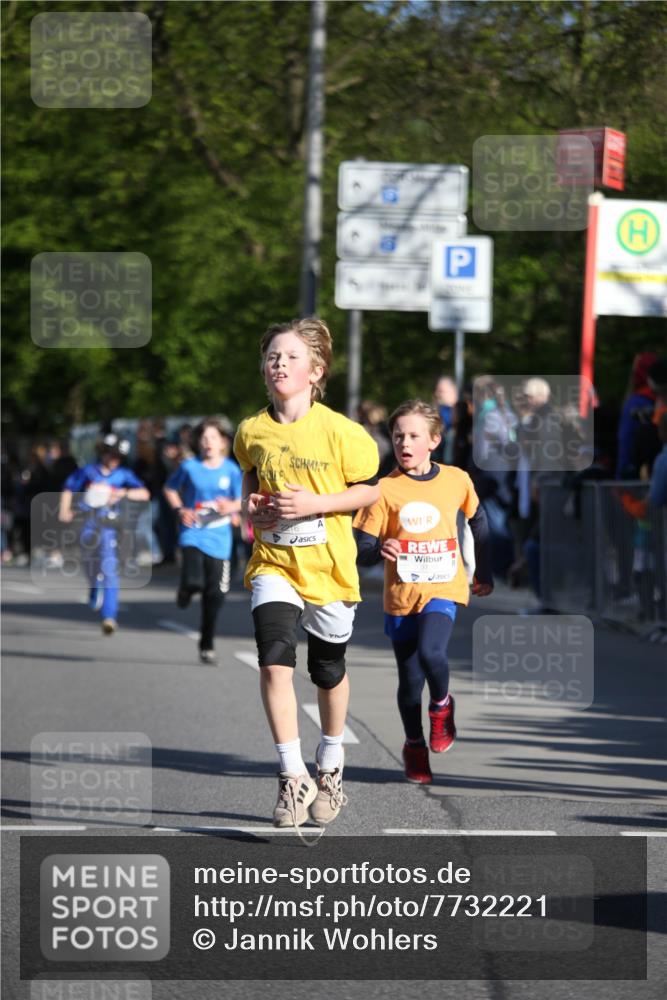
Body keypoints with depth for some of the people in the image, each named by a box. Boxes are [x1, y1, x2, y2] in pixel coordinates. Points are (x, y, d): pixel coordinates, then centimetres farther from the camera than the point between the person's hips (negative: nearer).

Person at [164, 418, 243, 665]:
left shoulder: (231, 470, 2)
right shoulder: (190, 467, 0)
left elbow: (242, 501, 9)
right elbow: (170, 489, 14)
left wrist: (232, 506, -13)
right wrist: (180, 510, -3)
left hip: (219, 539, 2)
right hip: (193, 534, -2)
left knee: (215, 594, 3)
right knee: (195, 581, -24)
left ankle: (207, 644, 19)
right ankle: (185, 589, 16)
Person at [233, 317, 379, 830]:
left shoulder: (338, 431, -12)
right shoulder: (251, 431, -1)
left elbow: (369, 490, -5)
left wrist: (313, 504, -18)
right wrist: (252, 506, -4)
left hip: (328, 565, -2)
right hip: (273, 562, 2)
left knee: (328, 671, 13)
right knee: (275, 662, -17)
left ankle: (330, 766, 38)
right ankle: (293, 777, -10)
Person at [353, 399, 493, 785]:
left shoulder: (456, 480, 0)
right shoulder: (386, 489, -6)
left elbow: (478, 520, 19)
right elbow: (362, 548, -7)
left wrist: (484, 573, 20)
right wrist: (379, 549, -30)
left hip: (443, 589, -1)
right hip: (401, 594, 1)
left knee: (430, 652, -26)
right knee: (410, 679, 7)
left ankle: (442, 706, 4)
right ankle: (415, 746, 29)